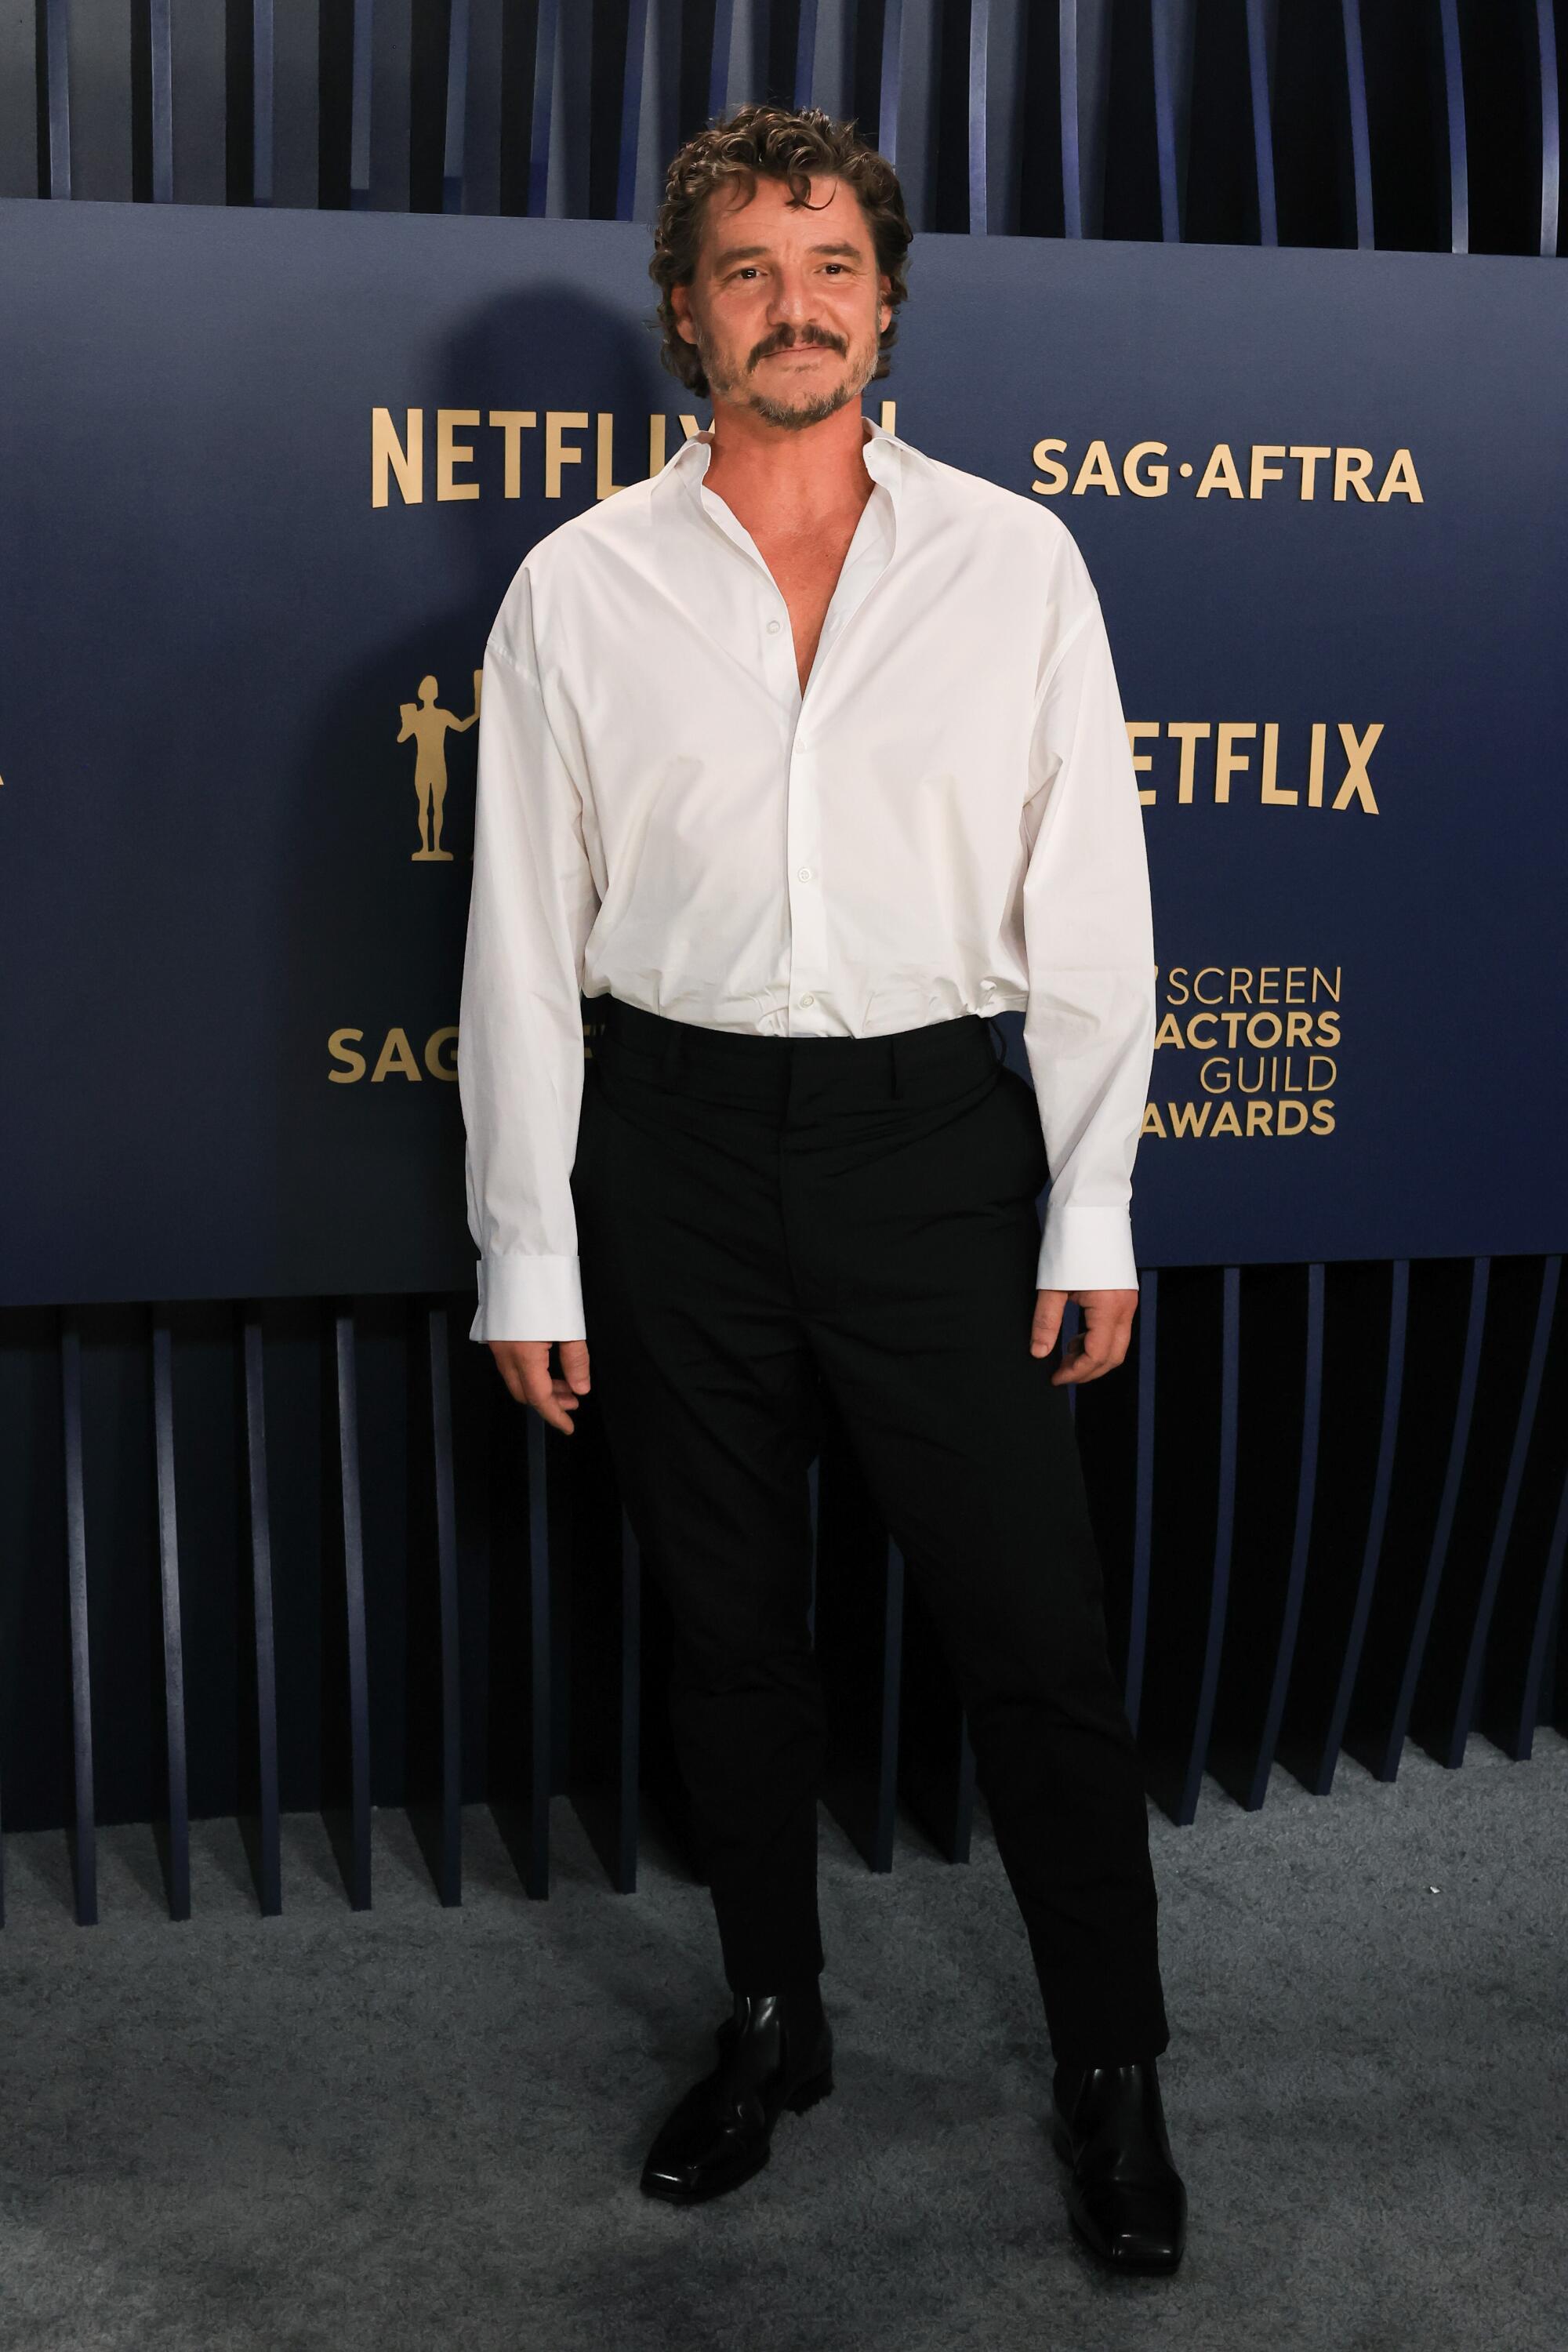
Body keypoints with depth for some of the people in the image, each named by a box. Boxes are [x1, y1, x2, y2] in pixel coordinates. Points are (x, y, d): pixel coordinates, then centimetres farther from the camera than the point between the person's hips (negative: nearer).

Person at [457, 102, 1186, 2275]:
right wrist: (526, 1250, 1)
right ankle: (774, 2020, 34)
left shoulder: (1014, 561, 2)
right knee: (729, 1628, 14)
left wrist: (1093, 1213, -2)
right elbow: (525, 934, 3)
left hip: (933, 1132, -1)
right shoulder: (580, 587, 2)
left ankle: (1113, 2071, 23)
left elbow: (1091, 896, 2)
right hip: (674, 1140, 1)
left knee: (1035, 1632, 3)